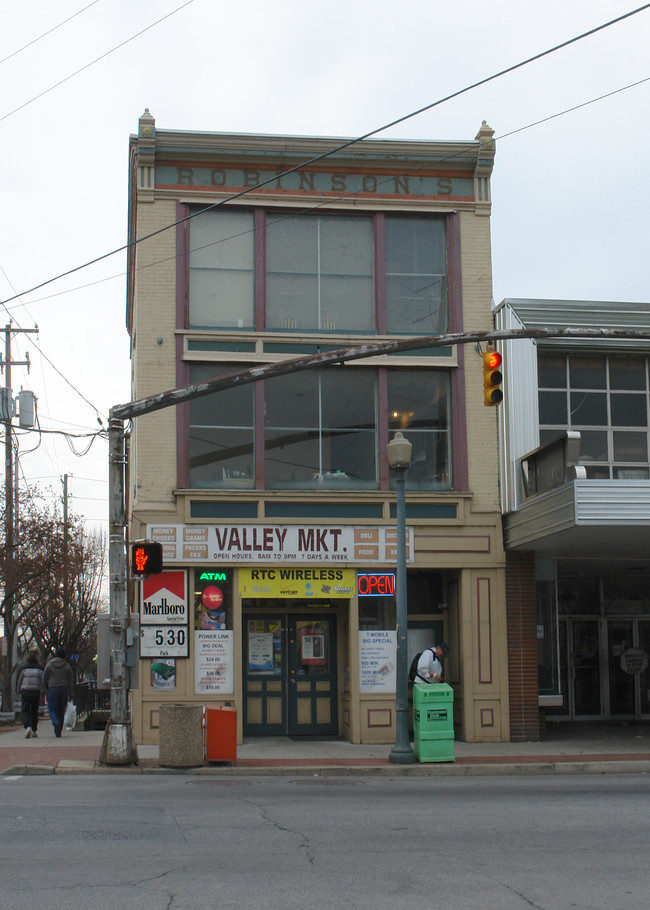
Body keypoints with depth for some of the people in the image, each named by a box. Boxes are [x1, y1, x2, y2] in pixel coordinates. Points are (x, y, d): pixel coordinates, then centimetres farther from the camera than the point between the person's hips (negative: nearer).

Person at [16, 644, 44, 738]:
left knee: (25, 710, 3)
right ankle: (34, 731, 17)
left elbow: (19, 681, 2)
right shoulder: (40, 668, 0)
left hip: (25, 692, -2)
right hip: (36, 692, 2)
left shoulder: (24, 668, -4)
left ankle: (27, 727, -20)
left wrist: (18, 692, 13)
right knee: (34, 712, 13)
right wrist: (41, 694, 10)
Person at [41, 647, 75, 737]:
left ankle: (56, 722, -29)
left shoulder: (49, 664, 1)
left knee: (52, 709, 1)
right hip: (64, 689, 2)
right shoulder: (67, 666, 6)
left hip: (52, 689, -2)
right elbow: (71, 680, 6)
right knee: (61, 711, 8)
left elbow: (44, 679, 2)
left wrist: (43, 691, 8)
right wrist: (71, 694, 10)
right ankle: (58, 731, 8)